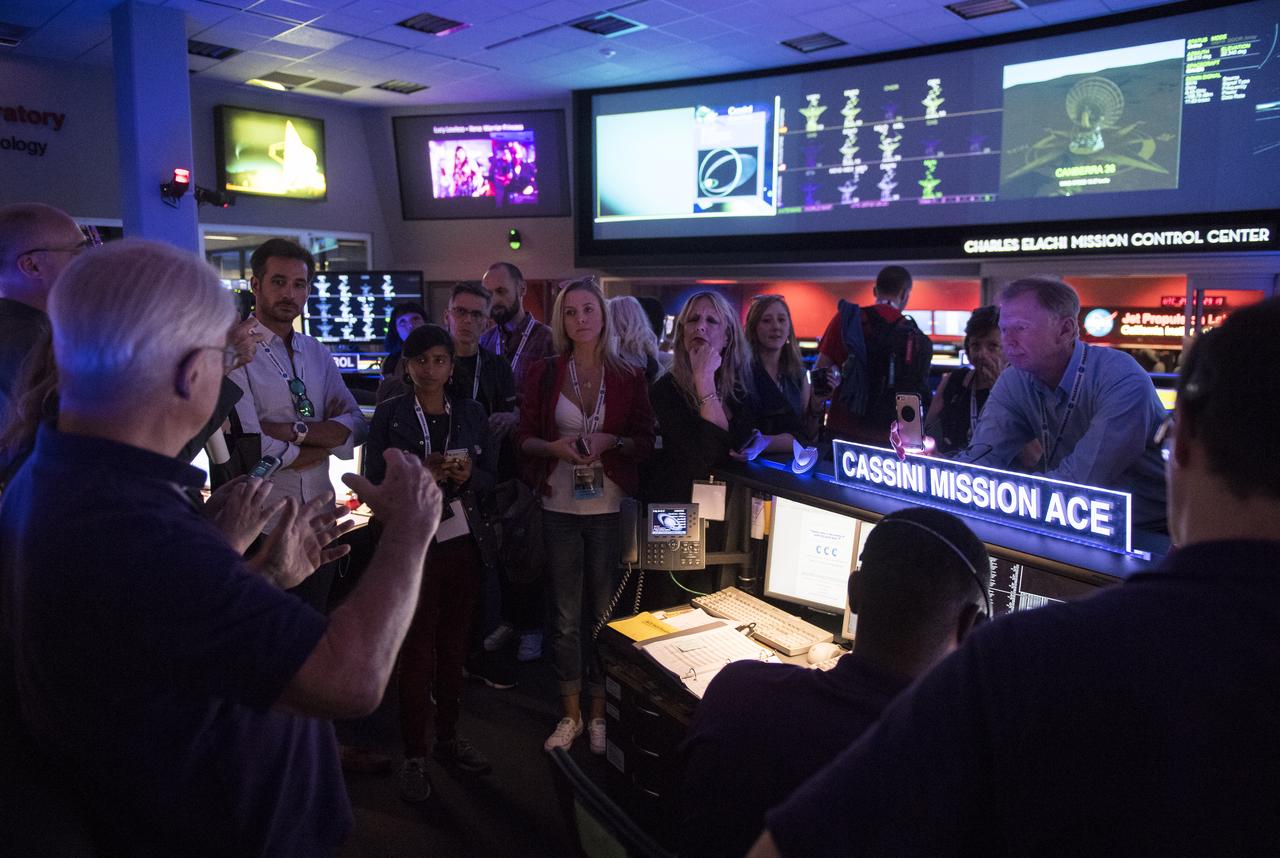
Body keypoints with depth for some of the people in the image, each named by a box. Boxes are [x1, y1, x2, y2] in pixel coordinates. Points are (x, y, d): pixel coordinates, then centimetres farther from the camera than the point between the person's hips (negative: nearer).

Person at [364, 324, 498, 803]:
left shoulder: (471, 413, 9)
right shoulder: (389, 415, -1)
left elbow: (490, 476, 11)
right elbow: (373, 480, -4)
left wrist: (468, 475, -11)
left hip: (465, 543, 3)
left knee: (453, 646, 10)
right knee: (418, 651, 2)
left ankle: (448, 738, 25)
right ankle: (414, 755, 13)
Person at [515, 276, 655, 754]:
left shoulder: (628, 377, 2)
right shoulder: (544, 374, 3)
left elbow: (646, 441, 3)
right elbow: (524, 437, 5)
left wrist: (610, 442, -16)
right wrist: (554, 446, -15)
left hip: (609, 507, 0)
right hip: (560, 506, 1)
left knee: (604, 610, 6)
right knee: (565, 614, 8)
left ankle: (598, 712, 23)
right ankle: (571, 714, 24)